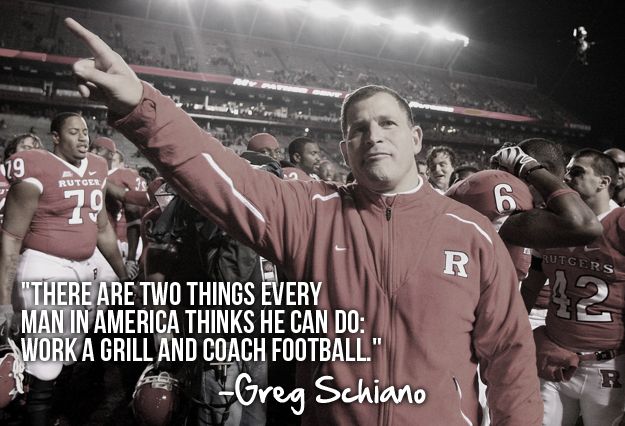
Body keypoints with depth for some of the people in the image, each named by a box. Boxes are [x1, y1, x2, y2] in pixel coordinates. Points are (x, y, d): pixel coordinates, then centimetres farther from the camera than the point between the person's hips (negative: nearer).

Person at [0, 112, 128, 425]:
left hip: (83, 269, 7)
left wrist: (124, 274, 22)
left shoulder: (96, 170, 10)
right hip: (45, 269, -7)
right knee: (45, 367, -1)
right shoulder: (37, 172, -11)